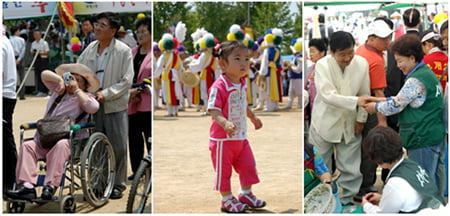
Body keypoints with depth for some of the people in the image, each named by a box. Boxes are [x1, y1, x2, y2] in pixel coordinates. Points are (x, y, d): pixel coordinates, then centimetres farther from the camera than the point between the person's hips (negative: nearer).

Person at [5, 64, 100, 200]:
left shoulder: (85, 96, 9)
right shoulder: (58, 90, 25)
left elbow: (93, 108, -13)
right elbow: (45, 74, 29)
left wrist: (77, 90, -4)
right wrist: (60, 79, 11)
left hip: (72, 141, -5)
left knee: (60, 145, -39)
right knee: (27, 145, -20)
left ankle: (51, 186, -44)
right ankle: (27, 186, -33)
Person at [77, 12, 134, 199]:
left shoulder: (123, 51, -7)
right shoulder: (90, 49, 7)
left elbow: (126, 81, -10)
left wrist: (106, 94, -19)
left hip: (115, 106, -4)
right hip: (93, 105, 4)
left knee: (118, 147, 2)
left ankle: (117, 184, 14)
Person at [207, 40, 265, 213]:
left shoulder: (243, 84, 6)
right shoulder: (219, 86, -21)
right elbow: (213, 110, -26)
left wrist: (253, 118, 33)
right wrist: (225, 123, -41)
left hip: (241, 137, 8)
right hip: (222, 138, -8)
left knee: (248, 165, 15)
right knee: (223, 170, 5)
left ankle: (246, 194, 32)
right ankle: (227, 200, 19)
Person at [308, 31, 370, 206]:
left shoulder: (362, 63, -9)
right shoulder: (322, 65, -17)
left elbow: (365, 93, 2)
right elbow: (328, 95, -26)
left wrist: (361, 118, 1)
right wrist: (356, 101, -35)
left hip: (350, 124, 2)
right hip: (325, 123, -2)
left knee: (351, 168, 5)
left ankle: (347, 200, 25)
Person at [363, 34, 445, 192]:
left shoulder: (416, 81, -19)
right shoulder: (427, 73, 12)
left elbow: (396, 105, -14)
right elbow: (406, 100, 16)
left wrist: (376, 107, 2)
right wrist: (384, 100, 10)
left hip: (423, 140, -10)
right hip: (434, 137, 10)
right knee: (431, 180, 16)